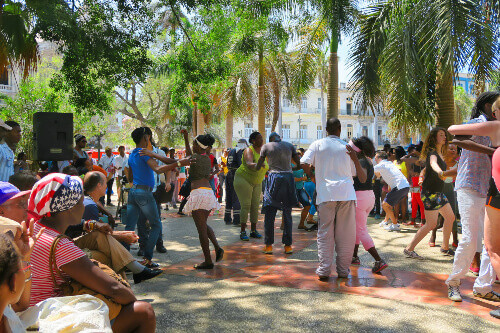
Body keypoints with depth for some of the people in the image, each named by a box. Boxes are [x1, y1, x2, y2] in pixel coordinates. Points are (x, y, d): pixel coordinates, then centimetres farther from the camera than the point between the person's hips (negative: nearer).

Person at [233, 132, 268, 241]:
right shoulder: (249, 151, -18)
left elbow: (266, 168, 18)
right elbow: (249, 164, -38)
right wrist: (257, 165, -55)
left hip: (256, 183, 7)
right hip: (243, 180, -7)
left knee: (255, 206, 5)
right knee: (246, 206, -10)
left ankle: (253, 230, 14)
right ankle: (242, 232, -2)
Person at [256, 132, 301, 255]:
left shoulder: (266, 146, 7)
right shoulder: (289, 145, 13)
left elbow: (257, 167, 10)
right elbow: (299, 164, 10)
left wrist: (261, 165, 32)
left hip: (274, 177, -2)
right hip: (288, 177, 2)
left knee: (269, 214, 6)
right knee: (287, 214, 9)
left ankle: (269, 245, 6)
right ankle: (288, 245, 10)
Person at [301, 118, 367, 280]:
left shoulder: (318, 144, 8)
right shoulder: (347, 147, 13)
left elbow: (304, 163, -5)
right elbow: (363, 178, 14)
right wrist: (356, 159, 3)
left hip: (325, 194, -1)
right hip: (346, 193, 1)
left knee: (325, 233, 5)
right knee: (345, 234, 8)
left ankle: (324, 270, 2)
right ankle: (343, 270, 13)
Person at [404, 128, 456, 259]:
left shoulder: (440, 154, 14)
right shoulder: (432, 153, -16)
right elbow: (433, 163, -41)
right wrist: (440, 172, -62)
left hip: (438, 192, 10)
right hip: (430, 192, -10)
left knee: (450, 217, 15)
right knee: (431, 224, -10)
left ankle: (445, 247, 28)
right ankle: (409, 249, -4)